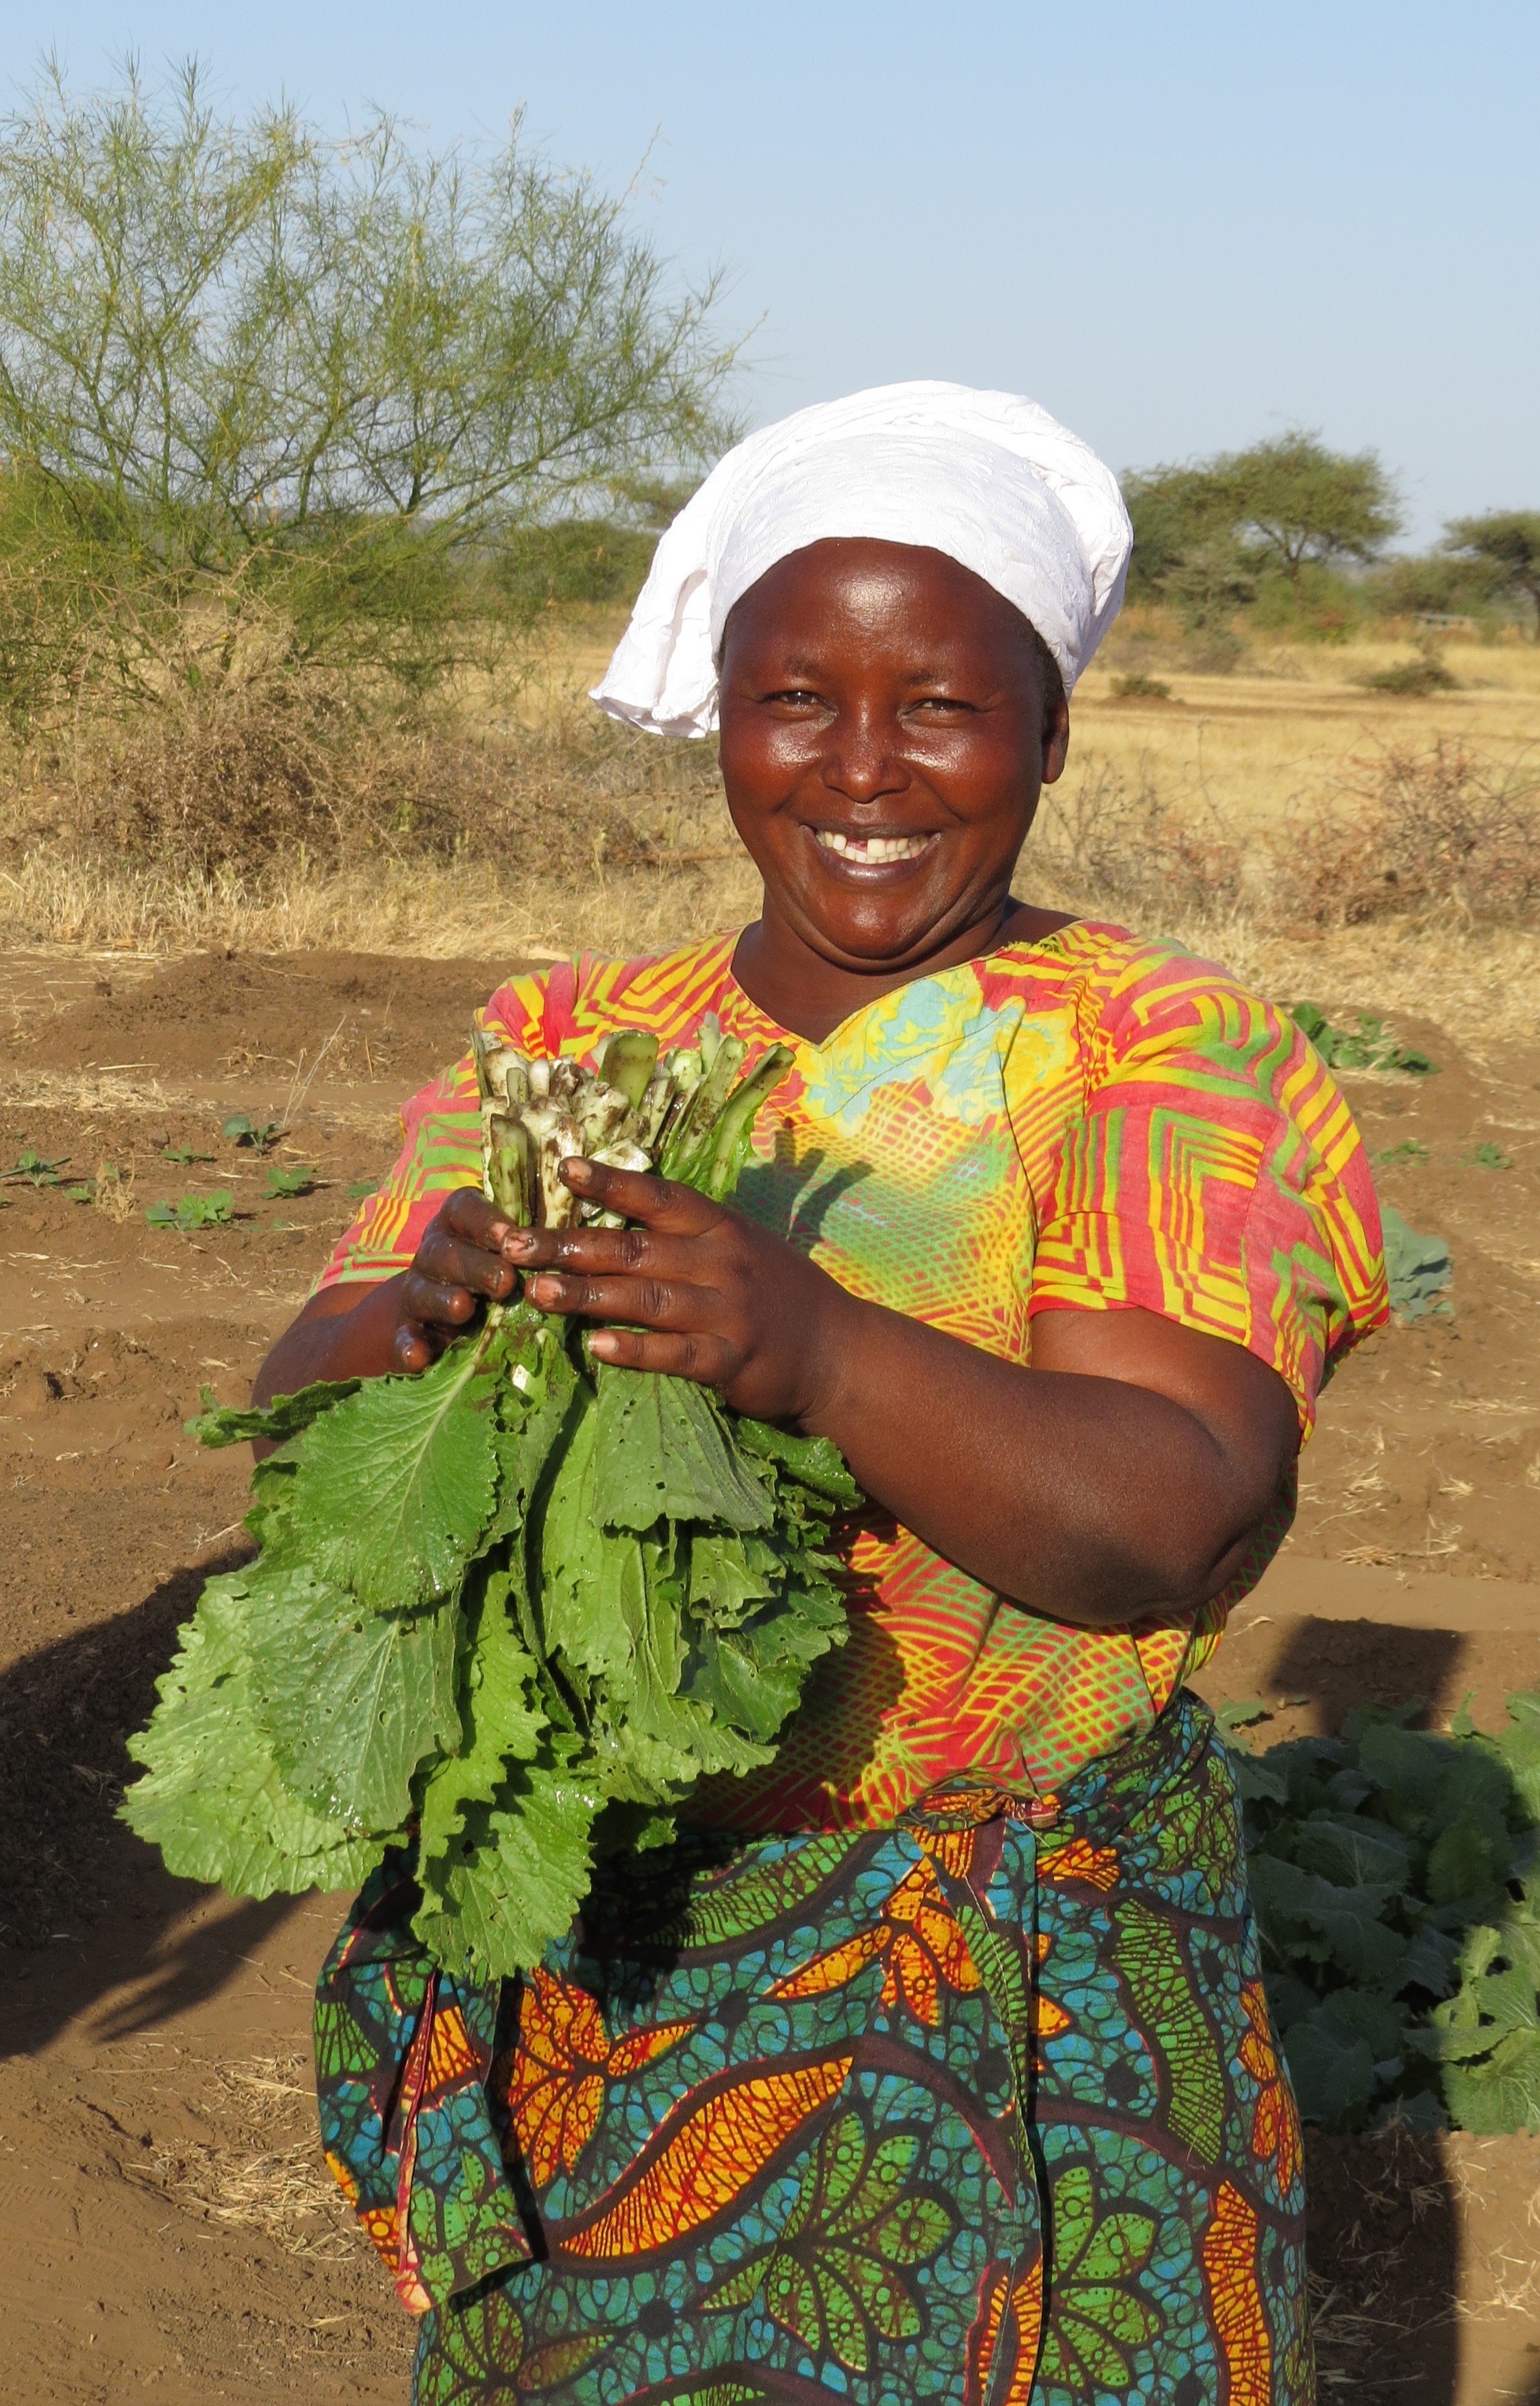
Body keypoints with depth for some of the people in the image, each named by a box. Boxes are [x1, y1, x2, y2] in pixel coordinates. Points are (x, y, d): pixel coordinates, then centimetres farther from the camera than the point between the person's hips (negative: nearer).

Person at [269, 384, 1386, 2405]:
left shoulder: (1170, 1062, -7)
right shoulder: (569, 1048, 5)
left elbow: (1182, 1519, -21)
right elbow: (298, 1417, -3)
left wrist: (817, 1352, -38)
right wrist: (406, 1324, -26)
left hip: (996, 2018, -3)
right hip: (575, 1977, 4)